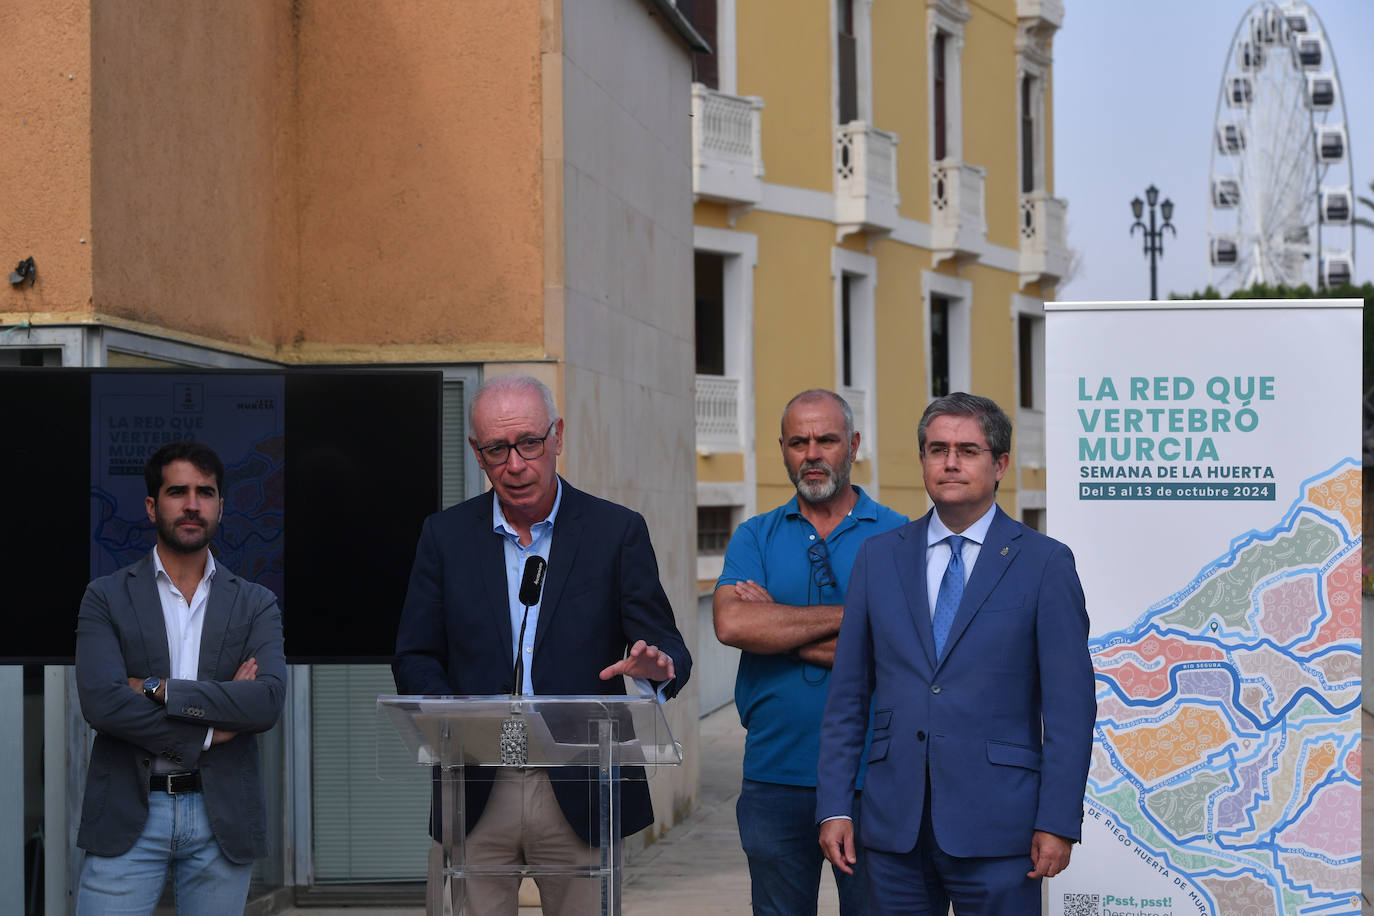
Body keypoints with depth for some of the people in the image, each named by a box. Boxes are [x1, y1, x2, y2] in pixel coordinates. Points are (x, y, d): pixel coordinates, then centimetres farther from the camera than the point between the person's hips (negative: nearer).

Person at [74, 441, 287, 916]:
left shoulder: (255, 604, 9)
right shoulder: (107, 597, 4)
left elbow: (269, 700, -8)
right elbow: (101, 702, -10)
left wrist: (159, 691, -12)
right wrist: (207, 732, -10)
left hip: (222, 817, 2)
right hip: (128, 816, -1)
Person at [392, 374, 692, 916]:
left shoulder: (617, 531, 3)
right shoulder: (445, 536, 8)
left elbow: (666, 646, -1)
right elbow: (414, 658, 7)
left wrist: (658, 665, -26)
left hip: (580, 794, -1)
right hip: (475, 794, 1)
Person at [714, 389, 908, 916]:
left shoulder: (898, 537, 2)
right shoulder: (755, 537, 9)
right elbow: (732, 624, -10)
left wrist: (776, 623, -9)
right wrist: (849, 616, -12)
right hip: (775, 777, 2)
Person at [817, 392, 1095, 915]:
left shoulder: (1045, 564, 1)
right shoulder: (879, 558, 11)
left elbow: (1070, 705, -3)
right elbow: (848, 695, 10)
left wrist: (1058, 823, -9)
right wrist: (834, 806, 4)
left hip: (995, 824, -3)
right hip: (894, 824, 3)